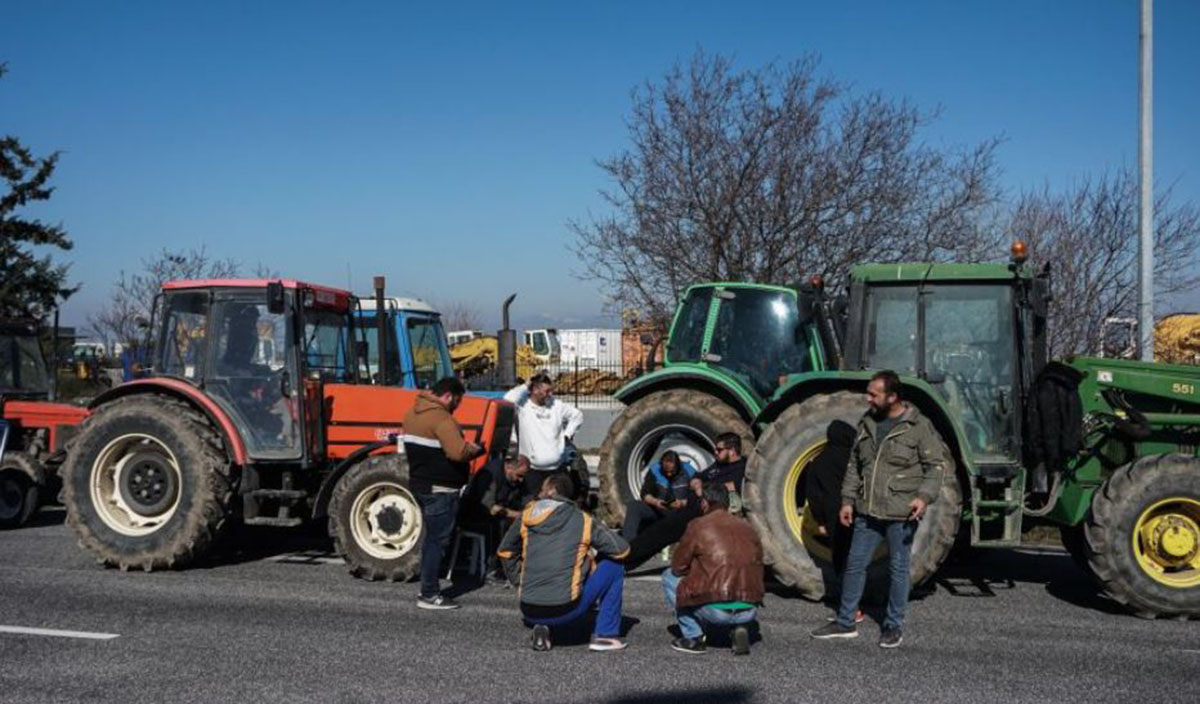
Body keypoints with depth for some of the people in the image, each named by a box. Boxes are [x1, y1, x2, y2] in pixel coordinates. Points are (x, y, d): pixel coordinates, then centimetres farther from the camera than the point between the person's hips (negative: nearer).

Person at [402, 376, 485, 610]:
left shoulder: (414, 413, 11)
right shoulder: (441, 418, -19)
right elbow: (458, 452, -29)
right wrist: (474, 449, -9)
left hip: (420, 484, 10)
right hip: (440, 489, -10)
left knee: (432, 538, 18)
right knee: (437, 541, -2)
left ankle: (428, 589, 23)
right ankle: (429, 595, 2)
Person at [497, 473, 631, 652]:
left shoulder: (528, 515, 7)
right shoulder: (583, 520, 0)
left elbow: (505, 551, 19)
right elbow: (621, 549, 5)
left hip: (529, 613, 3)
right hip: (566, 612, -3)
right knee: (614, 567, 15)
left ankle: (541, 628, 11)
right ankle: (605, 635, 12)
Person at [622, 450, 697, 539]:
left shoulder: (689, 472, -6)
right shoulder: (654, 470, -1)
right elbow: (645, 494, 1)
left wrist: (682, 503, -25)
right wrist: (655, 501, -19)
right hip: (657, 511, 2)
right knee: (633, 506, -22)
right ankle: (628, 542, -31)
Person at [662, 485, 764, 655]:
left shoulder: (698, 526, -1)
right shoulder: (747, 528, 13)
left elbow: (678, 567, 5)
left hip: (714, 611, -4)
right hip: (749, 612, 5)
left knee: (669, 577, 18)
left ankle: (693, 637, 13)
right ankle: (740, 629, 12)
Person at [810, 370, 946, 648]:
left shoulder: (919, 426, -8)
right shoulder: (867, 423, 9)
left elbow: (936, 464, -8)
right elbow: (855, 465, 14)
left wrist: (924, 495, -21)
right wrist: (848, 499, 10)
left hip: (900, 514, -5)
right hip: (868, 511, 5)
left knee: (898, 569, 5)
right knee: (855, 564, 9)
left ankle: (894, 626, 19)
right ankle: (845, 622, 20)